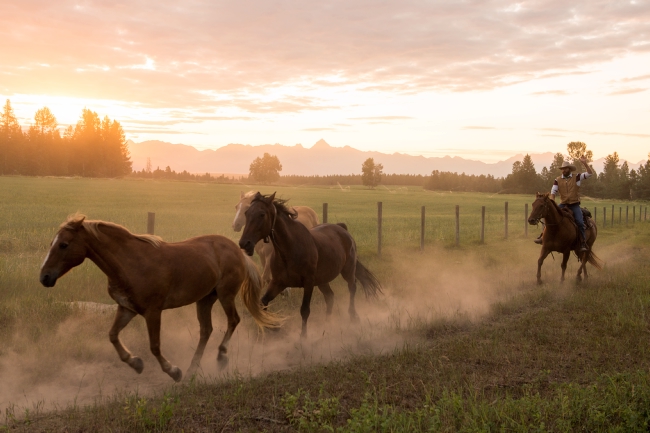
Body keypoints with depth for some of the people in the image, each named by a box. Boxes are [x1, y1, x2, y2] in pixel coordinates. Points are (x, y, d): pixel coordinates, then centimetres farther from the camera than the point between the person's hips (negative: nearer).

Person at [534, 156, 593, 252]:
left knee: (580, 222, -18)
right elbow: (553, 191, -1)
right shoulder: (558, 180, 5)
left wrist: (584, 163, -17)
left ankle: (583, 243, -10)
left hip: (575, 205, -2)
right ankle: (543, 235, -7)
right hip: (563, 205, 2)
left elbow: (590, 173, -6)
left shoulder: (576, 177, 1)